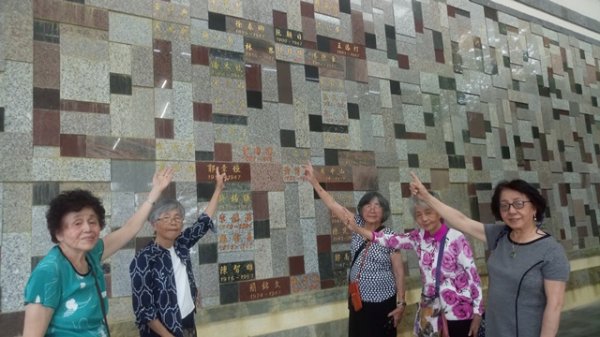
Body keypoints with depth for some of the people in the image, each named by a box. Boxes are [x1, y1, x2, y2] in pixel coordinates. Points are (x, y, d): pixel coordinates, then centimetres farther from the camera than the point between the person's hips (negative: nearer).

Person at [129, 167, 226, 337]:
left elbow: (203, 222, 7)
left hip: (188, 323, 6)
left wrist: (218, 188, 8)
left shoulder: (181, 244, -3)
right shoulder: (144, 260, -20)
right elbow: (143, 309, -18)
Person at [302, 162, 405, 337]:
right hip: (358, 300, 4)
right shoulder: (358, 226, -1)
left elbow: (399, 271, -8)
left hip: (383, 302, -4)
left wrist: (400, 303, -9)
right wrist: (314, 181, -7)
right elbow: (333, 205, -3)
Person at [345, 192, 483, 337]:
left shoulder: (456, 238, -14)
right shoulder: (418, 237, 0)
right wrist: (356, 229, -13)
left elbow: (473, 275, -11)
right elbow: (390, 240, -6)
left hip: (458, 312, -4)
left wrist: (477, 313, -10)